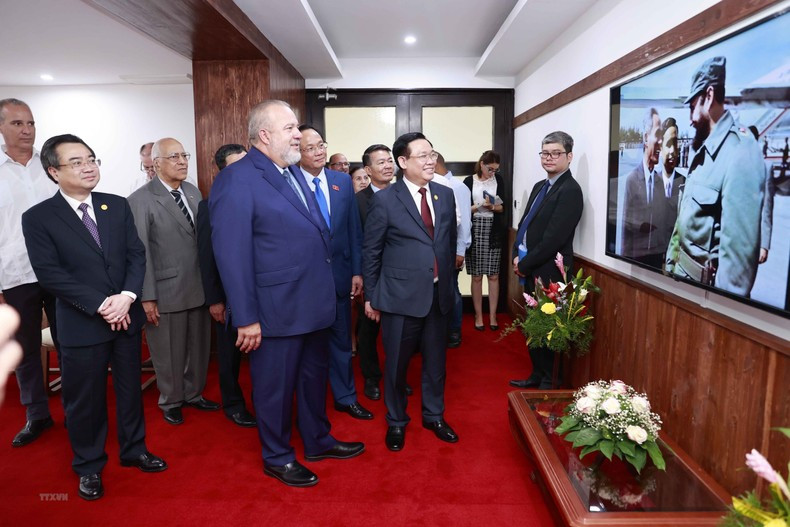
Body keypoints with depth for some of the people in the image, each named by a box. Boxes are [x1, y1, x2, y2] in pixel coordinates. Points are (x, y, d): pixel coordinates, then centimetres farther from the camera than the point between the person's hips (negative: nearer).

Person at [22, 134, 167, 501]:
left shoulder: (117, 206, 4)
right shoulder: (38, 218, -7)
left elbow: (136, 255, 0)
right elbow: (50, 274, -13)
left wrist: (127, 297, -15)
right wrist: (101, 305, -19)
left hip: (126, 317, 3)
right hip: (81, 326, -3)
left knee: (130, 388, 17)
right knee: (85, 400, 11)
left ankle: (134, 450, 37)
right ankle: (89, 467, 32)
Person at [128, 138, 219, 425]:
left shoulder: (193, 191, 8)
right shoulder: (141, 199, -10)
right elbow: (141, 251, -11)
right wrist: (147, 296, -12)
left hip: (199, 286, 5)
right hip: (167, 290, -5)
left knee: (199, 345, 16)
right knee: (169, 351, 10)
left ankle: (193, 393, 37)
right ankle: (171, 401, 31)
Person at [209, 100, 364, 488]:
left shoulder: (293, 173, 10)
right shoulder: (236, 180, -15)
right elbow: (232, 255, -19)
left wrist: (326, 291, 11)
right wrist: (246, 319, -19)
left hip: (314, 305, 8)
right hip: (276, 311, -8)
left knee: (315, 378, 22)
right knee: (276, 387, 12)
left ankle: (318, 441, 43)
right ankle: (277, 457, 33)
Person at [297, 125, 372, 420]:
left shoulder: (343, 181, 3)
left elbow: (354, 229, 5)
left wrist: (357, 271, 2)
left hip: (338, 273, 4)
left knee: (341, 338, 16)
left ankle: (345, 397, 33)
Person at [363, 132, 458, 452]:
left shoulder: (445, 195, 5)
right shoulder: (384, 200, -8)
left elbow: (451, 241, 12)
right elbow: (371, 251, -4)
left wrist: (449, 280, 12)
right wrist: (370, 296, -2)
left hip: (439, 294, 4)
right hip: (401, 296, -4)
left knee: (436, 360, 17)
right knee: (397, 363, 10)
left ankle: (434, 416, 39)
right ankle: (396, 422, 32)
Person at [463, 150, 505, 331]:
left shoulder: (498, 180, 6)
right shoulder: (469, 181, 0)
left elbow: (503, 208, 5)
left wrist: (492, 207, -15)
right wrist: (480, 206, -17)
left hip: (494, 233, 2)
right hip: (474, 232, -1)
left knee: (493, 275, 3)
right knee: (476, 276, 4)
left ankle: (492, 315, 13)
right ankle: (478, 315, 15)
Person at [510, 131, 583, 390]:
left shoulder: (570, 190, -14)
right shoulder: (540, 186, 14)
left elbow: (554, 238, -20)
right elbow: (524, 224, 16)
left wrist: (524, 264, -13)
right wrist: (517, 256, 0)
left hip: (548, 272, -8)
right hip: (532, 270, 8)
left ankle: (547, 382, 20)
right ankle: (537, 375, 32)